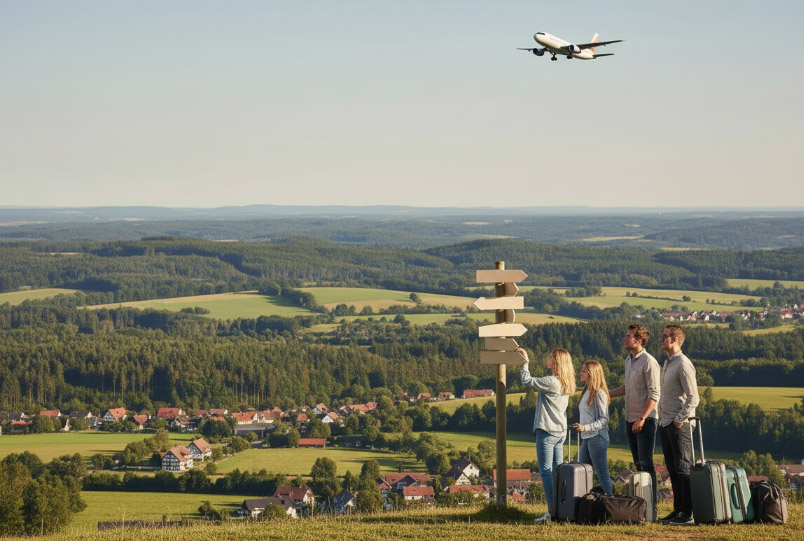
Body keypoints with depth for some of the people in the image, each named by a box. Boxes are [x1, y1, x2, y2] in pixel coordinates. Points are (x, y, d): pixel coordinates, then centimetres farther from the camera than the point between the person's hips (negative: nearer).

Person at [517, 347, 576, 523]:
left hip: (547, 431, -9)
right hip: (560, 431, 9)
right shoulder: (566, 384, 11)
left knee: (546, 471, -7)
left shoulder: (551, 382, -17)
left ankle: (552, 510, -12)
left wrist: (525, 362, -1)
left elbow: (527, 381, -12)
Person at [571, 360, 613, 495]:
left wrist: (585, 427, -25)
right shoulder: (586, 392, 15)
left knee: (602, 475, -6)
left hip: (597, 437, -9)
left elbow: (604, 419, -15)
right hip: (586, 439, 9)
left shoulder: (599, 393, -11)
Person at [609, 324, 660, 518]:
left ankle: (652, 506, -9)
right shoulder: (629, 360, 14)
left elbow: (654, 394, -17)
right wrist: (606, 394, 19)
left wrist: (642, 418, -22)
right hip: (630, 419, 9)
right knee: (638, 463, 10)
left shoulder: (648, 362, -13)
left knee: (646, 462, -10)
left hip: (645, 420, -9)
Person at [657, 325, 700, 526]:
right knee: (673, 471, 12)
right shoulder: (667, 363, 17)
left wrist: (679, 419, -16)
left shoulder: (683, 364, -13)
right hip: (665, 424, 10)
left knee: (683, 469, -8)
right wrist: (663, 419, 16)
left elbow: (693, 398, -16)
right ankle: (677, 510, 16)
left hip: (679, 426, -10)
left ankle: (687, 513, -8)